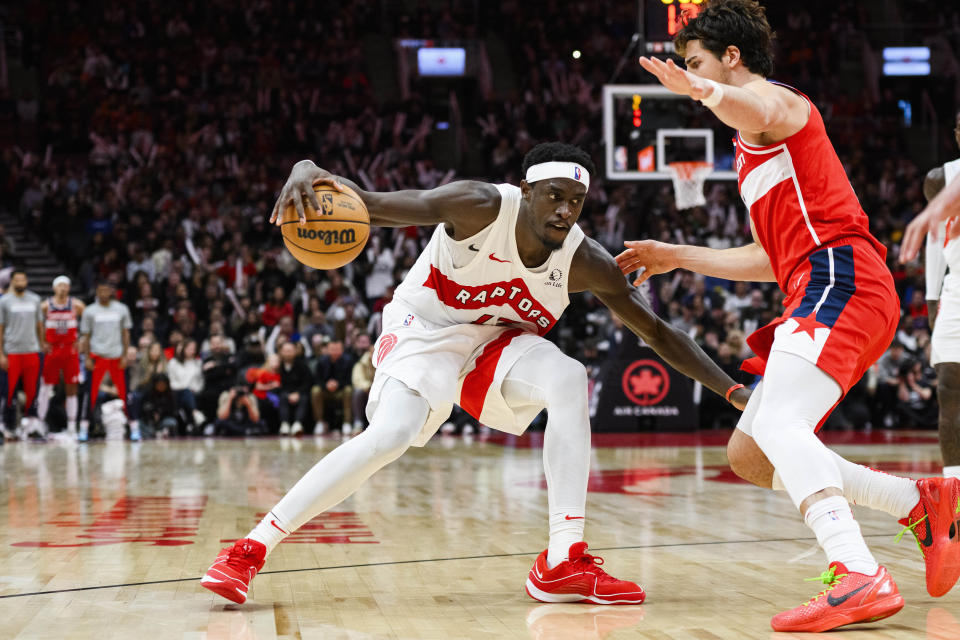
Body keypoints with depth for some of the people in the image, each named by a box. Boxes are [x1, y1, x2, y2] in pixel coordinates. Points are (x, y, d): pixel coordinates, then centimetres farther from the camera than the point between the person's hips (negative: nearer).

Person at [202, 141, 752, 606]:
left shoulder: (585, 262, -16)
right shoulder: (482, 207, -27)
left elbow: (658, 331, -5)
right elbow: (376, 205, -36)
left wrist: (733, 389, -10)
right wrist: (309, 171, -57)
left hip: (496, 340, 4)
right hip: (426, 330, -4)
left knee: (569, 379, -26)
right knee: (390, 435, -28)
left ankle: (564, 563, -26)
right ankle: (251, 549, -18)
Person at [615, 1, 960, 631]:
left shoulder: (776, 100, 4)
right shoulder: (756, 145, 33)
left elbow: (758, 112, -26)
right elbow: (769, 259, 33)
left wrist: (701, 90, -47)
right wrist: (675, 256, 34)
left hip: (838, 278, -10)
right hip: (823, 290, 10)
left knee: (778, 423, -29)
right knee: (748, 455, 10)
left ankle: (859, 577, -43)